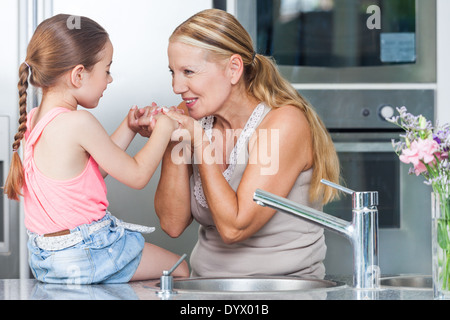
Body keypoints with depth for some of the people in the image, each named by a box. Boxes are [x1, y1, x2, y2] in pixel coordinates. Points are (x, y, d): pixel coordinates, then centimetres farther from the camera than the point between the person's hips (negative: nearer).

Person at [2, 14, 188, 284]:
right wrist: (163, 128, -1)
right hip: (86, 256, -9)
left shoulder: (32, 120, 4)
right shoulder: (79, 123, -23)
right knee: (179, 268, 8)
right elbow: (137, 175, -13)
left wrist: (128, 128, 14)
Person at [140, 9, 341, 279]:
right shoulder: (200, 123, 5)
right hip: (206, 283, 6)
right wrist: (173, 145, -7)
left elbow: (233, 228, -19)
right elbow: (173, 224, 3)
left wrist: (200, 143, -15)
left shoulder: (285, 123, -14)